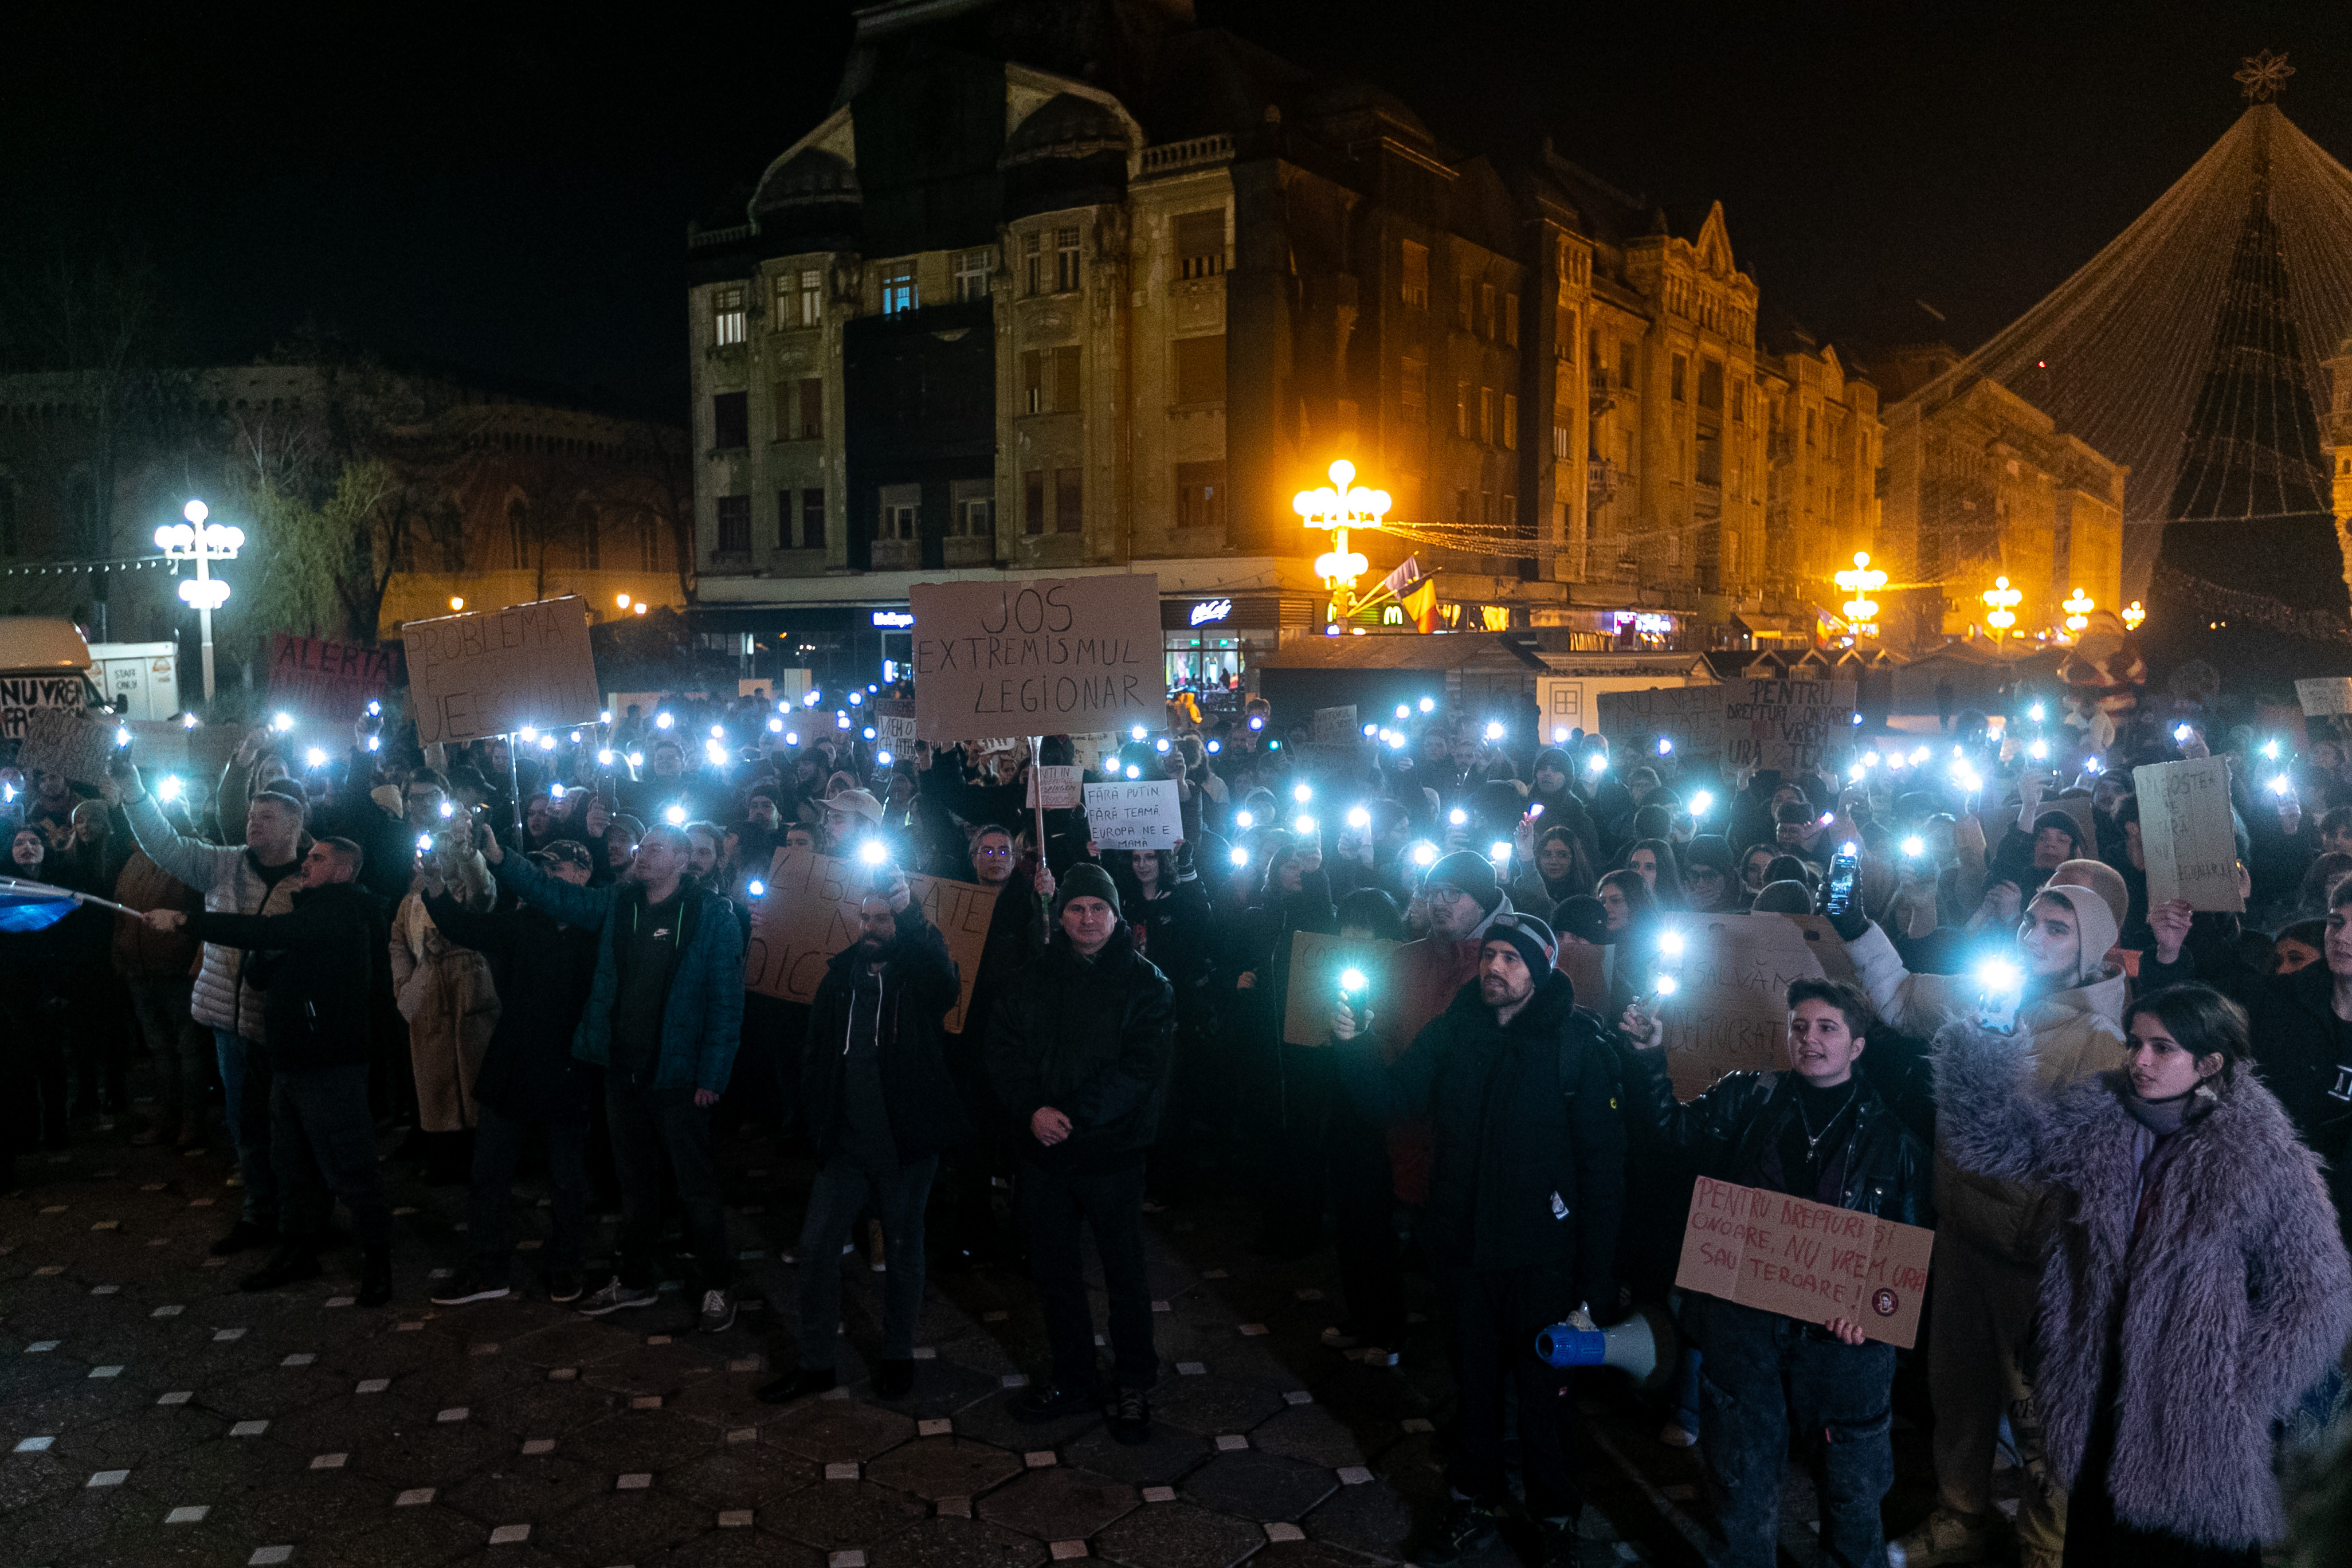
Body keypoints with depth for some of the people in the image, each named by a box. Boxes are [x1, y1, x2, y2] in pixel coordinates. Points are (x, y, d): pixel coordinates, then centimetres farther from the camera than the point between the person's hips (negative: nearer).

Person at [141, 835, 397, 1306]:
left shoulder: (342, 909, -13)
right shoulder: (312, 911, 20)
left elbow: (267, 934, -26)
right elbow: (259, 974, 19)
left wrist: (185, 921, -22)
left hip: (329, 1063, -10)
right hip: (290, 1061, 10)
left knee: (347, 1169, -5)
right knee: (293, 1164, 18)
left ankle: (377, 1257, 5)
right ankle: (299, 1251, 30)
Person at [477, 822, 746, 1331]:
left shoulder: (712, 915, -10)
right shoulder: (618, 904, 6)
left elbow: (726, 999, -12)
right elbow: (556, 894, 0)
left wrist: (714, 1075, -15)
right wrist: (499, 860, -14)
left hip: (677, 1076, -5)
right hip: (623, 1073, 5)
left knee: (696, 1186, 5)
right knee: (634, 1182, 19)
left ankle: (717, 1288, 19)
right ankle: (634, 1280, 34)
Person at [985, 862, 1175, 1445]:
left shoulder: (1145, 983, -5)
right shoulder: (1032, 981, 7)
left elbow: (1142, 1066, -15)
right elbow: (1003, 1049, 1)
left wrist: (1074, 1117, -21)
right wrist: (1032, 1110, -17)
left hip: (1112, 1151, -4)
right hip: (1044, 1153, 4)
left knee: (1125, 1275, 6)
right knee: (1054, 1270, 15)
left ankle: (1134, 1389, 23)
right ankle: (1072, 1380, 32)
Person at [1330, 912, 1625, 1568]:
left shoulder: (1576, 1044, -13)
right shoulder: (1452, 1030, 0)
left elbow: (1603, 1162, -13)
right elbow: (1390, 1098, 1)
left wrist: (1596, 1274, -17)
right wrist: (1356, 1045, -18)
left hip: (1541, 1255, -4)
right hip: (1464, 1244, 4)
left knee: (1543, 1389, 10)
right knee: (1476, 1379, 19)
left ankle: (1555, 1514, 31)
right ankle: (1476, 1501, 37)